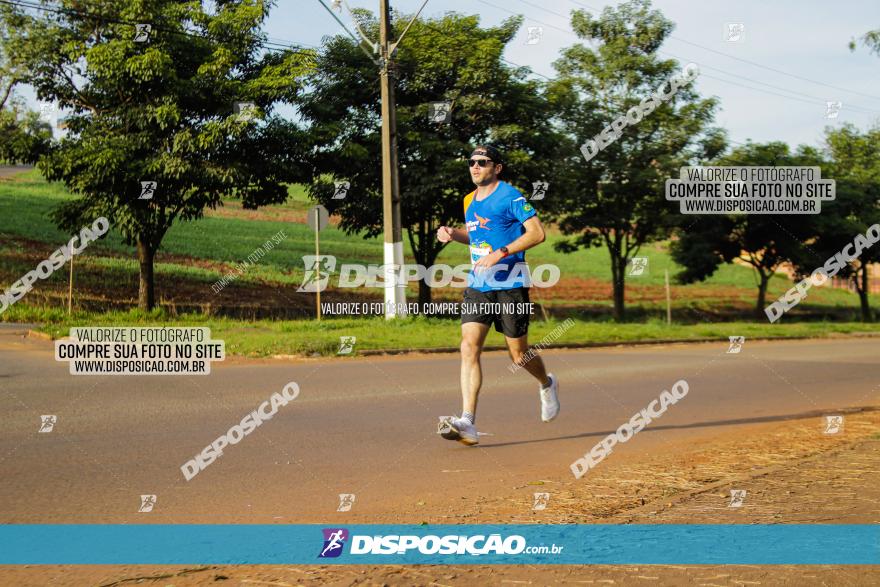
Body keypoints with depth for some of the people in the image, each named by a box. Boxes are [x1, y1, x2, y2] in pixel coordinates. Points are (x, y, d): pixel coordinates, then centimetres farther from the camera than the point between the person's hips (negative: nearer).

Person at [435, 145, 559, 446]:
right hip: (477, 286, 6)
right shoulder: (470, 201, 13)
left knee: (519, 355, 5)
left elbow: (537, 233, -17)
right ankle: (467, 423, -20)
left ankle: (547, 384, 40)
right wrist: (454, 233, 8)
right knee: (469, 347, -12)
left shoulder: (510, 196, -10)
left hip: (510, 286, -6)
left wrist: (500, 253, -23)